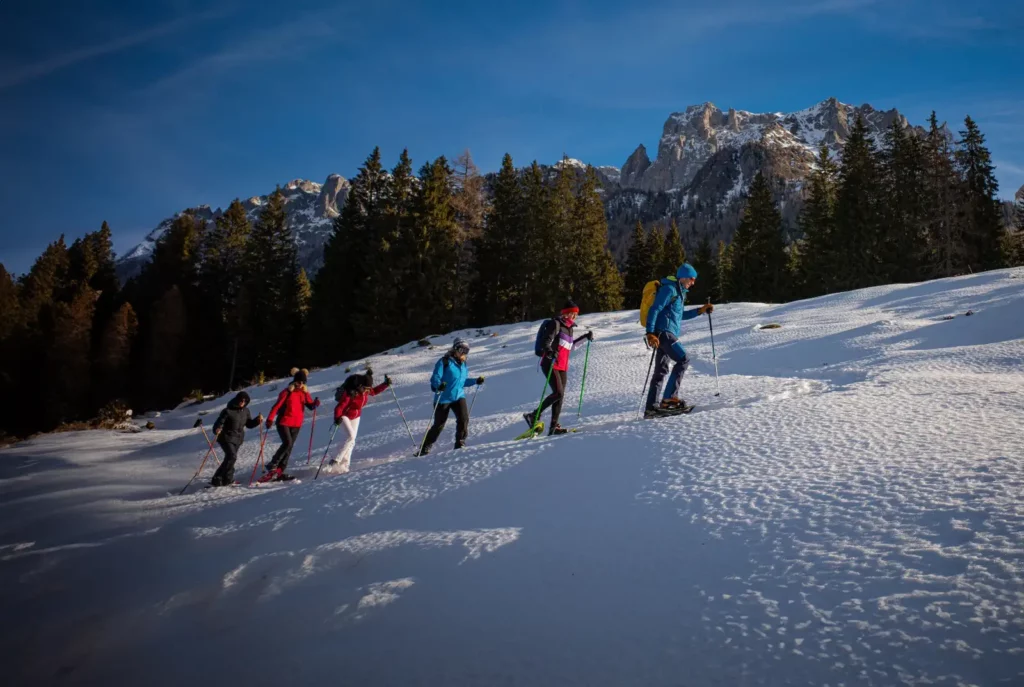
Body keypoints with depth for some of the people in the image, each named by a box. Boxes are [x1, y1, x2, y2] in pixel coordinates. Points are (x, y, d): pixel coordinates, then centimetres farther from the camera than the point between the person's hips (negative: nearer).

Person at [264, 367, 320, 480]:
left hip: (296, 425, 5)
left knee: (289, 447, 4)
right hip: (284, 423, -5)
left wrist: (315, 403, -20)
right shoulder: (287, 392, -7)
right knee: (287, 443, -20)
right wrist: (270, 419, -20)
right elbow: (277, 406, -11)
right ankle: (272, 465, -7)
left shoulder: (304, 393, 8)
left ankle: (279, 471, 9)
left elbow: (310, 405, 3)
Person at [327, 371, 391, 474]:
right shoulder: (350, 393, -33)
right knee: (351, 436, -23)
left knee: (352, 440, 5)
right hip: (344, 416, -7)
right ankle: (335, 461, -21)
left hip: (355, 416, 7)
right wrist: (337, 417, -53)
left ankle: (344, 463, 13)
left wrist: (386, 384, -3)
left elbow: (375, 391, 9)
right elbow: (340, 407, -36)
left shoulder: (366, 390, -13)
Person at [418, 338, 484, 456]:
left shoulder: (464, 365, 10)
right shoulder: (444, 362, -11)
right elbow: (435, 378, -16)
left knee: (464, 418, -17)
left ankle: (460, 443, 2)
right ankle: (425, 448, 19)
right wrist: (439, 385, -36)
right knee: (439, 424, 2)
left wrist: (475, 381, 9)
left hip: (459, 396, 5)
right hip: (443, 397, -5)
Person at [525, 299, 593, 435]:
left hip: (563, 367, 8)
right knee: (558, 393, -18)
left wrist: (585, 338, 29)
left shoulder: (569, 328, 19)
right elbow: (546, 340, -18)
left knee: (560, 396, 2)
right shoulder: (555, 323, -6)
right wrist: (549, 351, -38)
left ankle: (554, 426, 3)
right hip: (550, 364, -8)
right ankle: (534, 416, -11)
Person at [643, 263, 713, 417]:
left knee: (661, 371, 8)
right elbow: (654, 310, -17)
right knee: (683, 360, -16)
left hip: (667, 334, 10)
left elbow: (680, 315, 34)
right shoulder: (669, 289, -8)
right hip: (663, 332, -10)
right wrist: (650, 333, -25)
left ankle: (651, 407, 8)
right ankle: (669, 398, -19)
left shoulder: (679, 291, 23)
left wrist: (701, 310, 28)